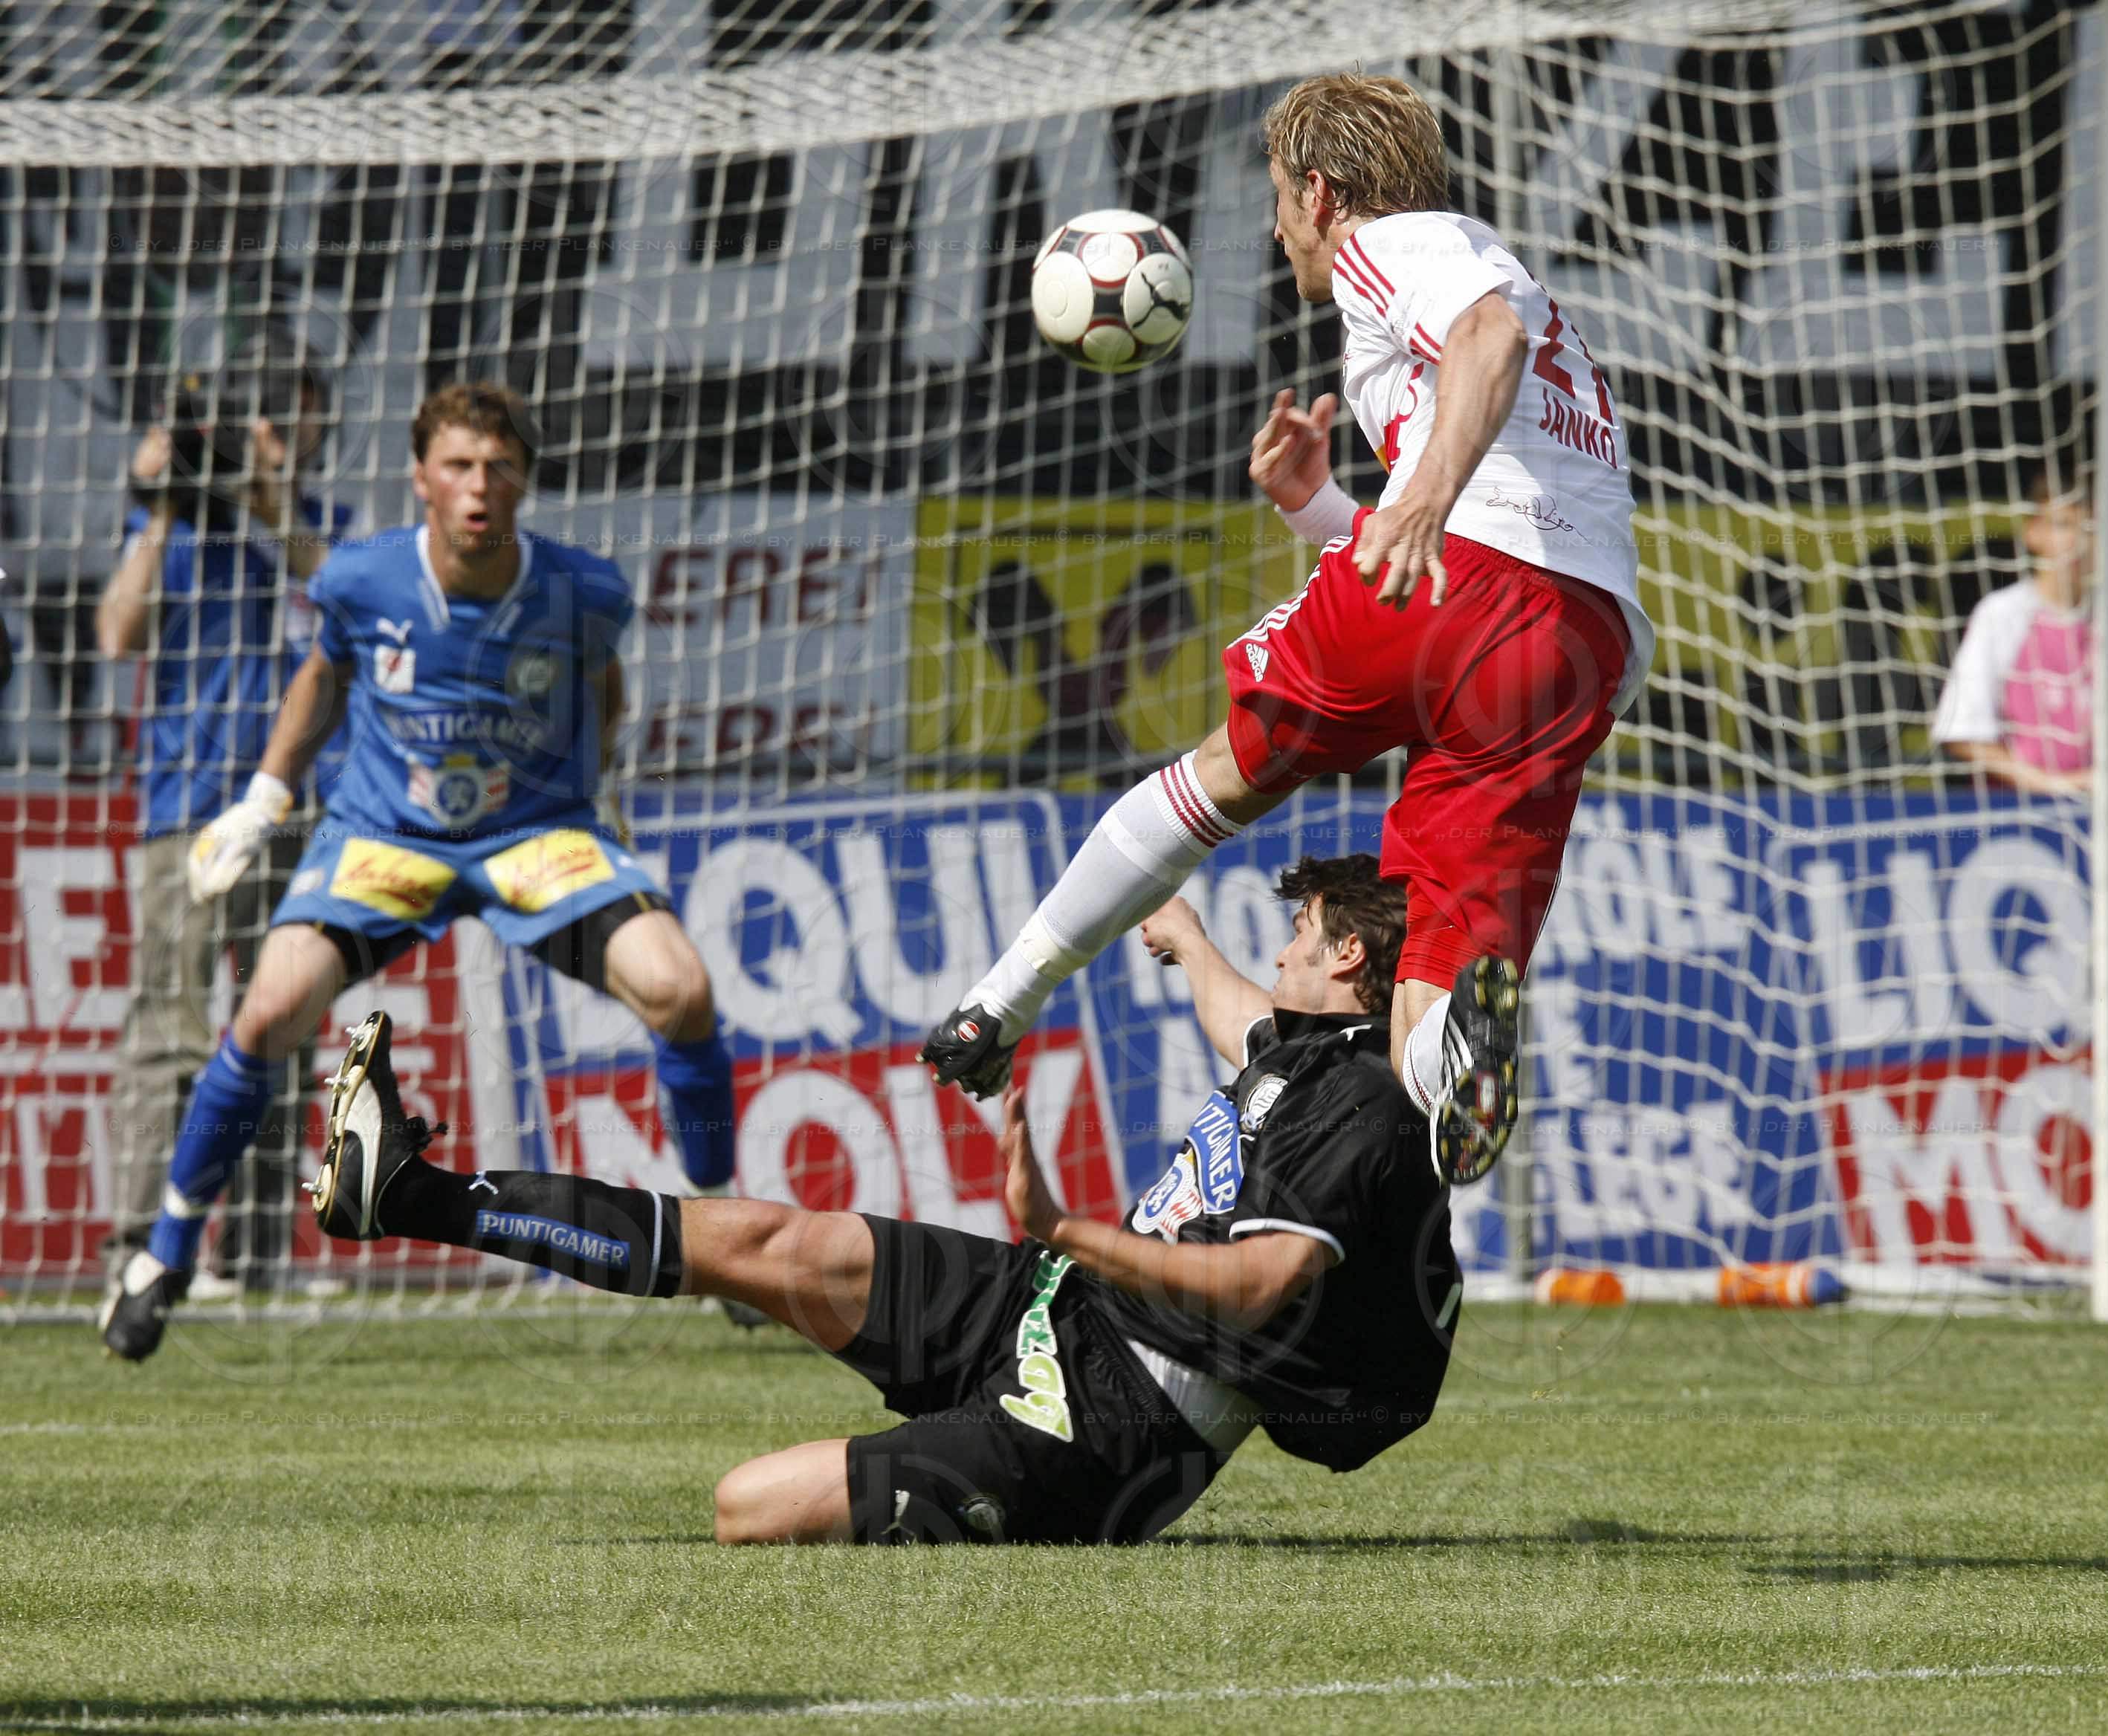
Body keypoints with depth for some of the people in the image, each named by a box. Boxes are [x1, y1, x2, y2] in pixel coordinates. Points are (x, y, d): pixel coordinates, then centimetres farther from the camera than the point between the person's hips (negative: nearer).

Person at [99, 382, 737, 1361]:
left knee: (676, 989, -23)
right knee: (273, 1011, -23)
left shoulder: (585, 593, -14)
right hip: (382, 834, 0)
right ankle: (167, 1252, -2)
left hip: (537, 835, 0)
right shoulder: (359, 581, -13)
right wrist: (265, 797, 10)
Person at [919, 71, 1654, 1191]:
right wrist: (1314, 509, 37)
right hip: (1594, 646, 6)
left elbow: (1491, 333, -14)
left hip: (1464, 557, -6)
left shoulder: (1391, 243, 14)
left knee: (1229, 772, 22)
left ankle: (998, 1008, 28)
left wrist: (1427, 497, -28)